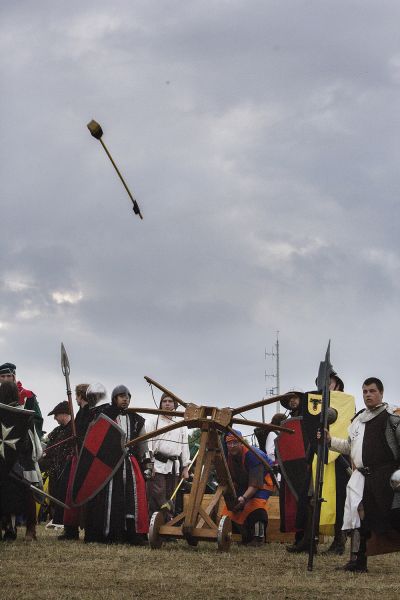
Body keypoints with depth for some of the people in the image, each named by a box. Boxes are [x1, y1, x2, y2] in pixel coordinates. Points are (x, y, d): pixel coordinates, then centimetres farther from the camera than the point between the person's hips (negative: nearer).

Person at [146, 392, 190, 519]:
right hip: (158, 465, -4)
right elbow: (147, 443, -1)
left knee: (170, 499, 4)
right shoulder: (153, 422, 8)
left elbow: (184, 447, 20)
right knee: (157, 497, -14)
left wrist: (185, 468, 13)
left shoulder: (181, 426, 21)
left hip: (174, 467, 5)